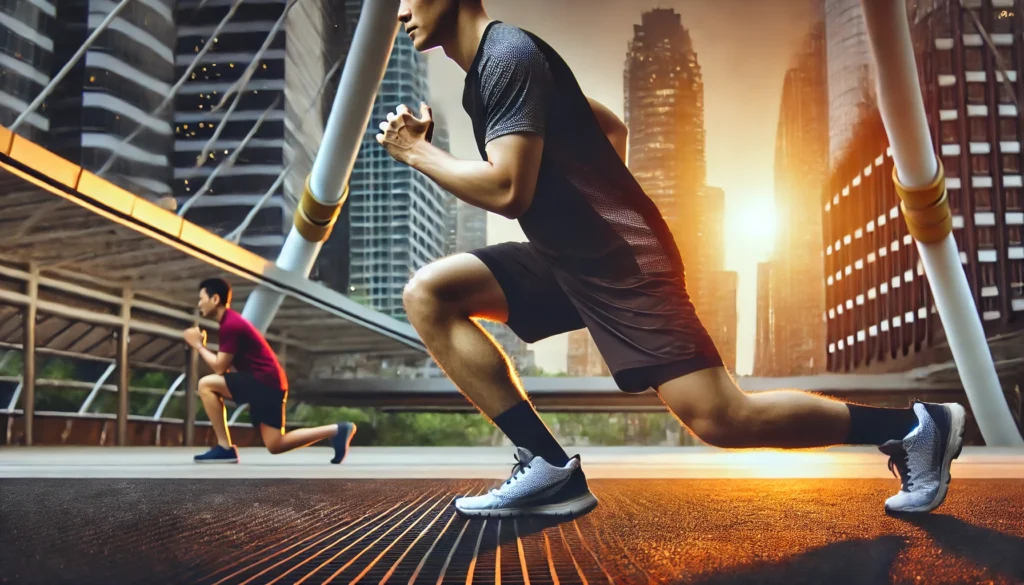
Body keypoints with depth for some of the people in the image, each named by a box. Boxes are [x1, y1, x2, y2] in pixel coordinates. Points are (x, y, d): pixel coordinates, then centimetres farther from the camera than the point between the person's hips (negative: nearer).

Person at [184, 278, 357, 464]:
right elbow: (226, 366, 18)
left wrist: (198, 345, -2)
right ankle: (337, 430, 8)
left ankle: (225, 448, -9)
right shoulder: (232, 321, 18)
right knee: (276, 445, 8)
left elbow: (219, 368, -13)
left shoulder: (230, 324, -13)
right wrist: (202, 345, 11)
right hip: (267, 383, 10)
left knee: (206, 384, -12)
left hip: (264, 381, -10)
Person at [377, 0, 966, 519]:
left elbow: (507, 191, -24)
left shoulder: (508, 54, -14)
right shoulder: (487, 65, 16)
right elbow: (612, 127, 25)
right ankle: (550, 467, -4)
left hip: (622, 262, -10)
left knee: (720, 418, -13)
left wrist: (418, 152, -10)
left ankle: (914, 427, 7)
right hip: (568, 259, 10)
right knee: (429, 294, 0)